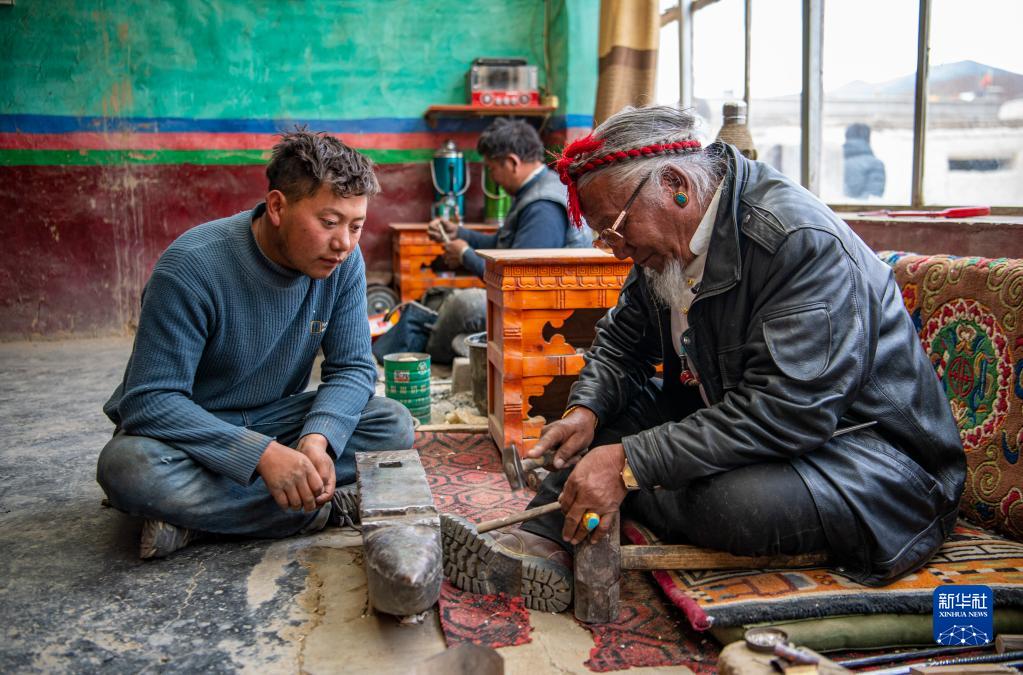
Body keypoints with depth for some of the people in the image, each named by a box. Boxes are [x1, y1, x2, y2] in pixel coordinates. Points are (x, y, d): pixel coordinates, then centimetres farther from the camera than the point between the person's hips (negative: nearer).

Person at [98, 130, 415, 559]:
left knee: (393, 425, -17)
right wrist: (261, 454, -39)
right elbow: (150, 400, -28)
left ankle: (199, 513, -20)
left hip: (274, 420, 4)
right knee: (129, 467, -37)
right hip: (189, 429, -4)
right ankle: (327, 509, -24)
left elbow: (353, 368, -8)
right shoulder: (193, 267, -26)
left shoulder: (343, 262, -11)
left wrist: (318, 438, -30)